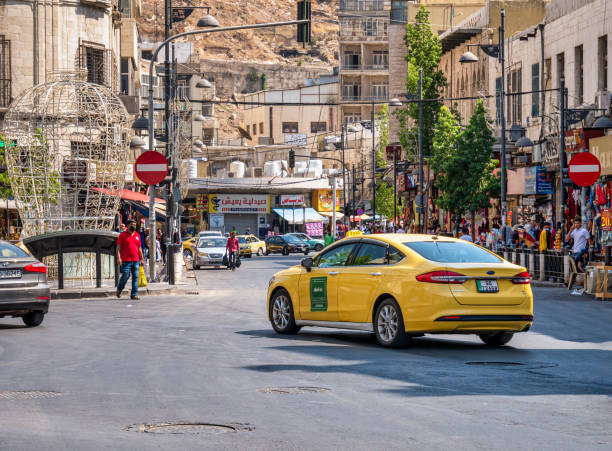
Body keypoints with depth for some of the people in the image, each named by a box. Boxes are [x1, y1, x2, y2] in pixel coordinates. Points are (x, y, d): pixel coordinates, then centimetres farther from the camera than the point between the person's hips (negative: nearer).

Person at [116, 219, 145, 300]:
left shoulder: (137, 235, 14)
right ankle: (119, 289, 21)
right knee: (125, 276, -6)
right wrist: (118, 258, -13)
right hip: (126, 260, -4)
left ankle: (134, 294, 0)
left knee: (135, 277, -2)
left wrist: (141, 258, 17)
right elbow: (118, 247, -3)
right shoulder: (123, 235, 0)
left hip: (136, 260, 4)